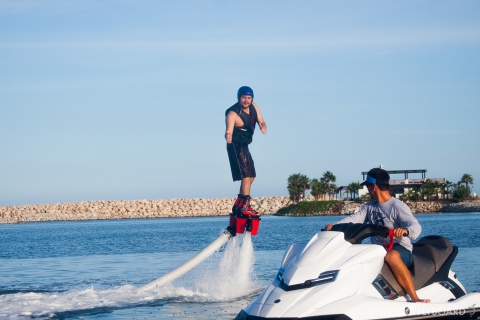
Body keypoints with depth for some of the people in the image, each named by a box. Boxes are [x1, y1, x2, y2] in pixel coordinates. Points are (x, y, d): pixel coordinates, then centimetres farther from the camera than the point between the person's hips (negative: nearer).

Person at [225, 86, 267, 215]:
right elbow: (229, 130, -39)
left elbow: (261, 121, 3)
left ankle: (238, 205, 22)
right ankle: (244, 206, -24)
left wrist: (263, 126, -21)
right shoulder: (233, 114, -25)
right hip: (236, 146, -9)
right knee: (246, 175, -20)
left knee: (251, 176, 15)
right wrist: (228, 136, -63)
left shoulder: (254, 107, -1)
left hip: (244, 146, 9)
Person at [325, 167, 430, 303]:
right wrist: (334, 226, -16)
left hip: (400, 250, -7)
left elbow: (416, 227, -21)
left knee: (391, 256, -42)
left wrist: (405, 230, -45)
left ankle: (415, 299, -40)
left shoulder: (398, 206, -9)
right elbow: (354, 219, 2)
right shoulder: (369, 206, 14)